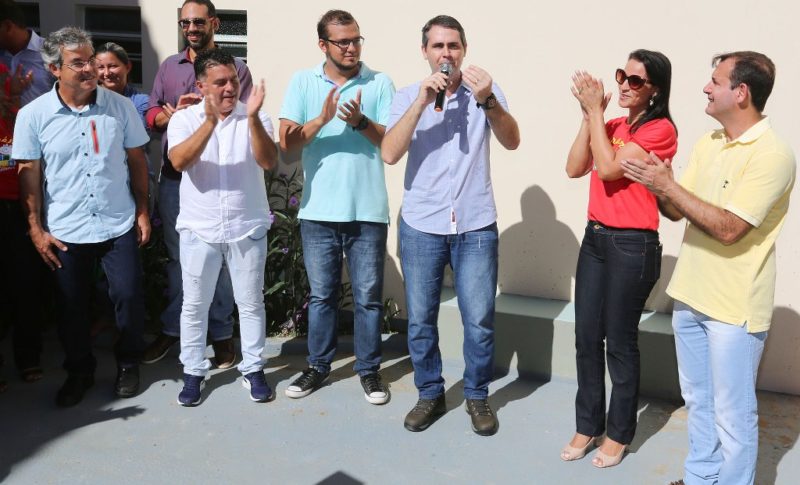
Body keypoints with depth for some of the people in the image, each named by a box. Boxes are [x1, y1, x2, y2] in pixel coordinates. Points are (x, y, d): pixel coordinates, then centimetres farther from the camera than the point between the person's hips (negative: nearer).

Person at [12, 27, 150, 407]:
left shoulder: (120, 106, -4)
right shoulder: (33, 115, -6)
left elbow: (137, 161, 4)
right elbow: (28, 175, -2)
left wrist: (142, 212, 3)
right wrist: (36, 228, -4)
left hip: (118, 226, 0)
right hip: (65, 232, 0)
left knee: (129, 297, 4)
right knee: (71, 306, 11)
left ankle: (128, 364, 27)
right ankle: (79, 372, 31)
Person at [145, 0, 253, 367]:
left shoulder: (235, 67, -1)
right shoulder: (168, 67, 12)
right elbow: (152, 116, 10)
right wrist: (177, 112, -12)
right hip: (173, 176, 4)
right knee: (176, 256, 13)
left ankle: (222, 334, 17)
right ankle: (172, 328, 26)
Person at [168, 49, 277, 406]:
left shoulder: (255, 118, -3)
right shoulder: (184, 119, -4)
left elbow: (269, 163, -17)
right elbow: (179, 161, -21)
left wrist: (253, 119, -30)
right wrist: (210, 121, -32)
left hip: (247, 227, 0)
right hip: (199, 229, 0)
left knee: (251, 303, 9)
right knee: (194, 305, 10)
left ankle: (253, 369, 24)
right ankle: (193, 372, 25)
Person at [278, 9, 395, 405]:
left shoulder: (380, 83, 1)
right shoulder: (302, 82, 3)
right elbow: (287, 142, -5)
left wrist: (360, 121, -20)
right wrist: (322, 119, -20)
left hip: (368, 211, -1)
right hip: (318, 211, 1)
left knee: (368, 296, 8)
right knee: (321, 295, 13)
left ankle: (369, 369, 23)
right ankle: (318, 365, 29)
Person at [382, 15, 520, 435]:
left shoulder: (485, 90, 1)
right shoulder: (407, 96, 1)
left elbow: (512, 142, -14)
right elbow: (389, 154, -13)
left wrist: (487, 101, -31)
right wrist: (421, 102, -21)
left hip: (476, 226, 0)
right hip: (421, 226, 1)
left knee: (479, 320, 4)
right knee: (420, 319, 8)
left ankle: (477, 396, 24)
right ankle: (430, 393, 27)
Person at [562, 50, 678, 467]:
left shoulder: (660, 130, -10)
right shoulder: (612, 126, 12)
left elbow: (608, 168, -19)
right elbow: (575, 168, 1)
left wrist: (596, 111, -14)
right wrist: (589, 115, -5)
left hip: (632, 246, -7)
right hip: (594, 239, 7)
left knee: (620, 343, 4)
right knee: (586, 338, 10)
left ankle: (619, 433, 22)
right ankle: (587, 425, 25)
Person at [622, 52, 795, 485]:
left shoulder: (772, 154, -18)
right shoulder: (707, 143, 7)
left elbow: (728, 228, -25)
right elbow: (677, 211, 8)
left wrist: (668, 185, -22)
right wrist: (659, 189, -14)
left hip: (734, 307, -8)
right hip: (690, 295, 8)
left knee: (732, 414, 6)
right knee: (697, 401, 22)